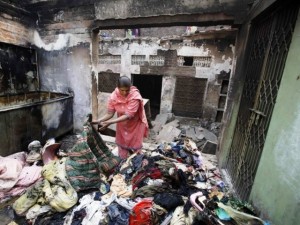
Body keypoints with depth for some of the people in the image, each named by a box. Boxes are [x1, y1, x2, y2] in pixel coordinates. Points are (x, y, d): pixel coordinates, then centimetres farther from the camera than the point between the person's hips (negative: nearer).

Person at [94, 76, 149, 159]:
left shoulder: (135, 96, -31)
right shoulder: (114, 96, -18)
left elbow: (128, 116, -34)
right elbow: (110, 113, -13)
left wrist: (110, 122, -40)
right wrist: (99, 120, -29)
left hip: (135, 125, -4)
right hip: (122, 125, 4)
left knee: (135, 150, 11)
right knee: (122, 147, 21)